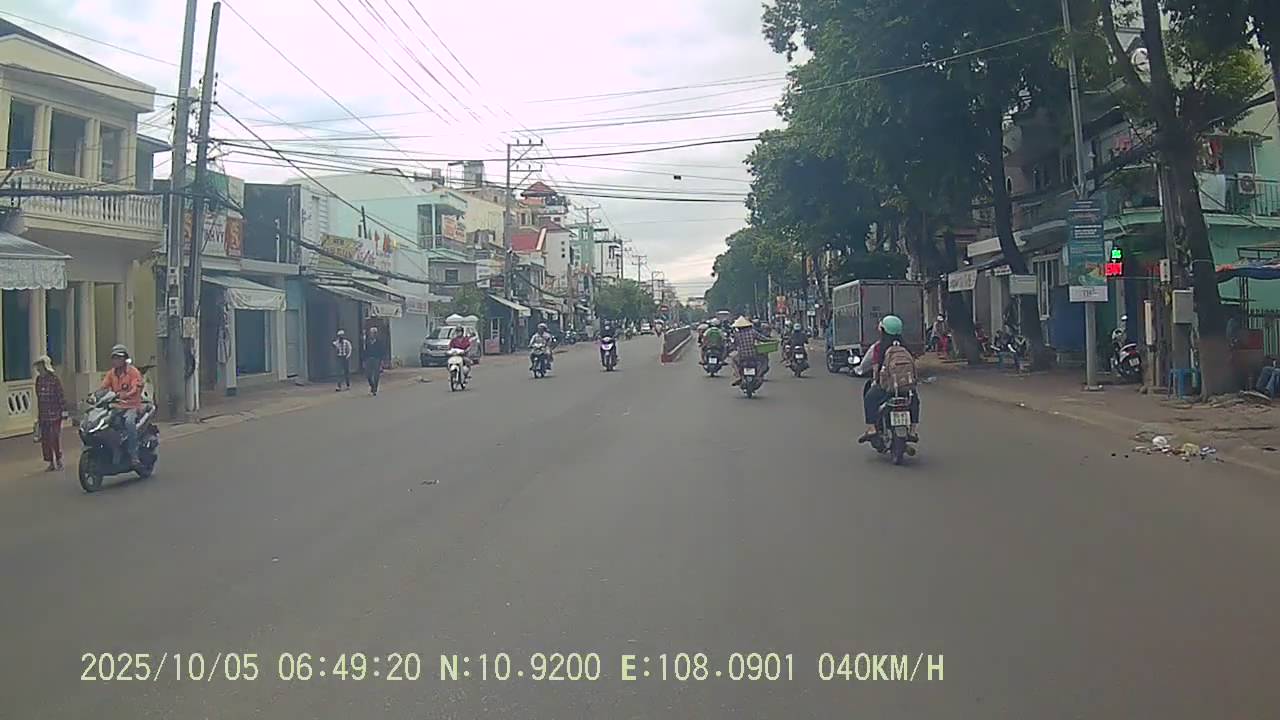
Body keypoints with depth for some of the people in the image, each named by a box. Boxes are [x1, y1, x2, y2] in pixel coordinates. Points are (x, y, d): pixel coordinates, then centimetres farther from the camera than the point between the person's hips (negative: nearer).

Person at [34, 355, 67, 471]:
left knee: (55, 438, -5)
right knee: (45, 439, 6)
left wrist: (64, 410, -12)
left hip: (55, 414, -7)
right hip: (43, 415, 7)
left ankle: (58, 460, 9)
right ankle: (51, 462, 14)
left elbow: (61, 396, -9)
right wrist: (38, 415, 18)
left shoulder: (54, 379, -9)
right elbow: (39, 397, 17)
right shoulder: (38, 380, 10)